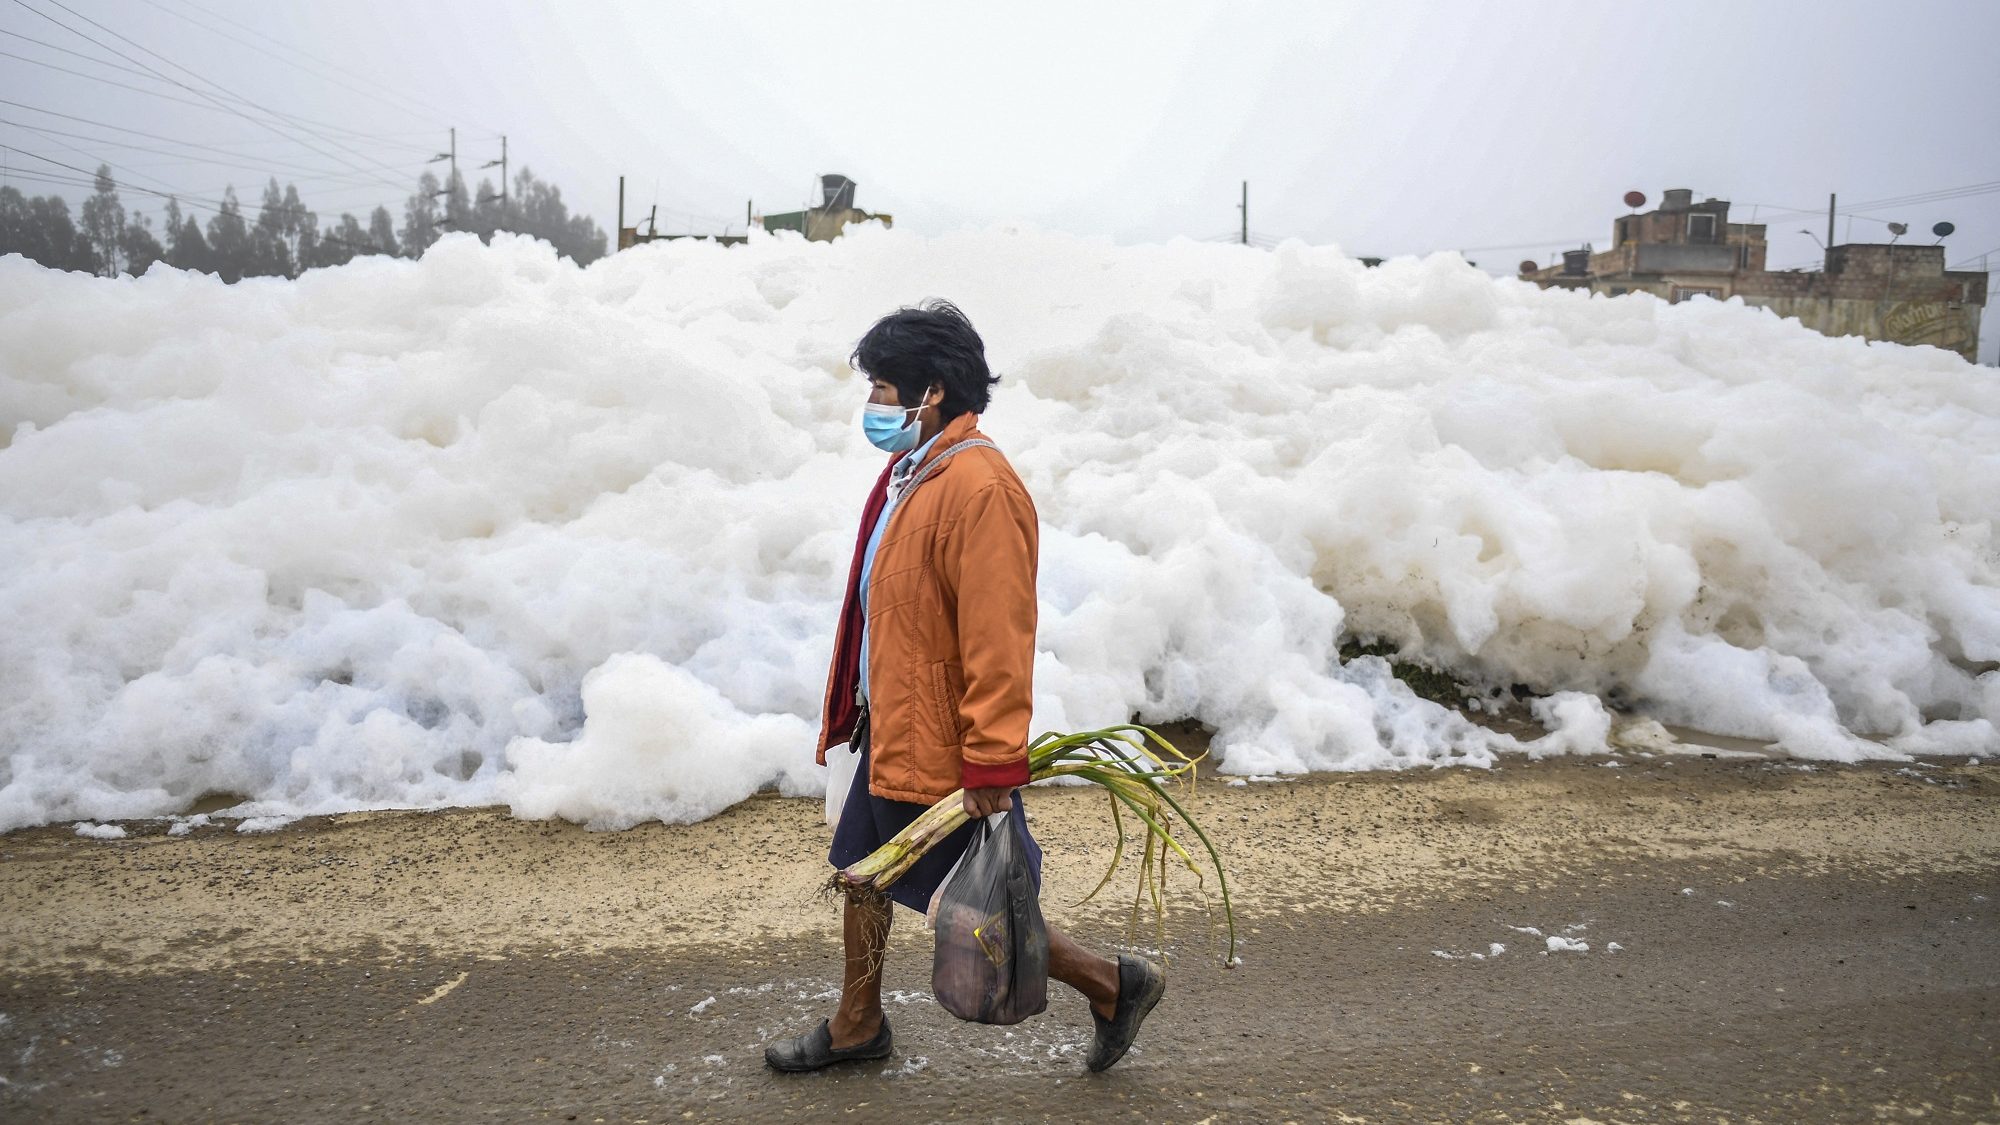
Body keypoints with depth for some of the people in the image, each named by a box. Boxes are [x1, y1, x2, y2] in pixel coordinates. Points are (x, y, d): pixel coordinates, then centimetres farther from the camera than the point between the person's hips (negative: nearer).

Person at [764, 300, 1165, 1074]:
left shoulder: (978, 488, -24)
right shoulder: (908, 472, 7)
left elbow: (999, 641, -26)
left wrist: (992, 766, -24)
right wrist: (861, 709, 21)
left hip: (940, 749, -9)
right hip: (888, 732, 10)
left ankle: (1114, 984, 23)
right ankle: (856, 1026, 39)